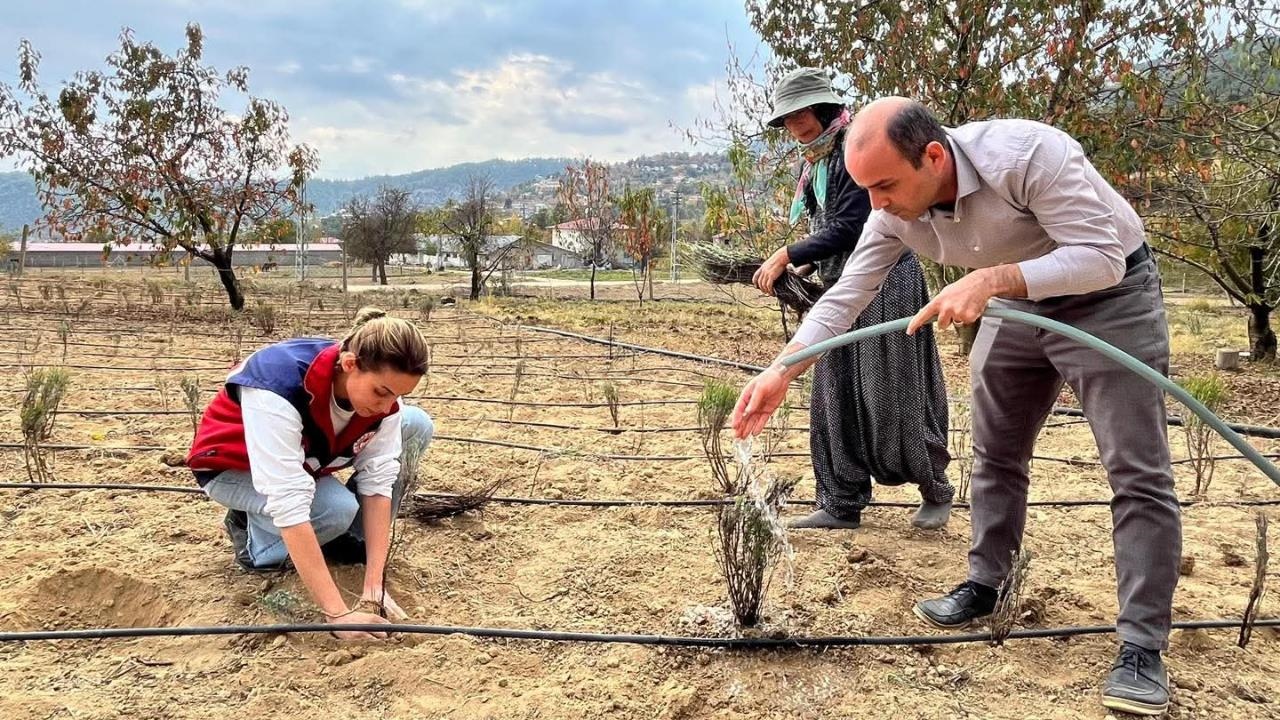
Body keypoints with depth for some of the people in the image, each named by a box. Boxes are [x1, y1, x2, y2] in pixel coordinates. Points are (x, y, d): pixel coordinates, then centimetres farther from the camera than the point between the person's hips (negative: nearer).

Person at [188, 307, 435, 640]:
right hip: (234, 467, -5)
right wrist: (338, 613, -45)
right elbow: (288, 504, -44)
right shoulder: (279, 387, -42)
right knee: (337, 509, -33)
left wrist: (374, 584, -29)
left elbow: (377, 479, -22)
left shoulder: (382, 386, -24)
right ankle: (252, 530, -2)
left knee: (417, 426, -13)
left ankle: (355, 538, 2)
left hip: (307, 455, 6)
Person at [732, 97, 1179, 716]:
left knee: (1136, 472, -8)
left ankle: (1142, 646, -3)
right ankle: (984, 585, 27)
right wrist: (781, 373, -22)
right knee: (995, 452, 12)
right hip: (1018, 305, 6)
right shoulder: (894, 211, -16)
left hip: (1110, 295, -6)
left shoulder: (1028, 154, -36)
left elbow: (1102, 256, -35)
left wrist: (990, 279, -46)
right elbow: (845, 297, -12)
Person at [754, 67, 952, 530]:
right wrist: (802, 270, 3)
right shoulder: (816, 162, 13)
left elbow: (848, 229, -20)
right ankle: (842, 504, 13)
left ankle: (936, 492, 19)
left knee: (894, 396, -1)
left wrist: (787, 256, -17)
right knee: (835, 400, 6)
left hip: (885, 284, -9)